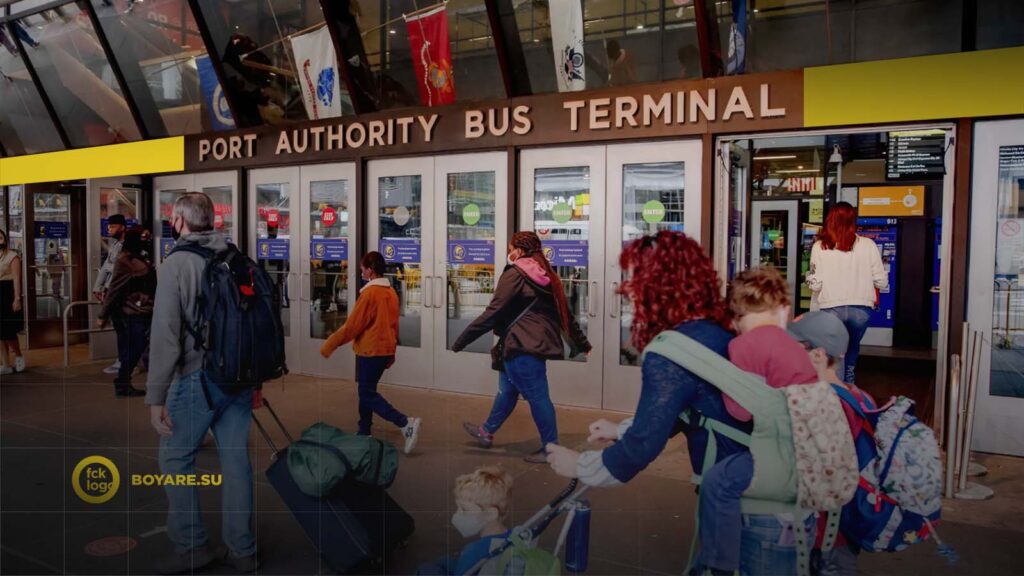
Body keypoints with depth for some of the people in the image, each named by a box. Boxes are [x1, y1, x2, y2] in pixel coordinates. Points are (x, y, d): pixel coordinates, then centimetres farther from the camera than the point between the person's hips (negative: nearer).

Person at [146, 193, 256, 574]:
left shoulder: (176, 264, -9)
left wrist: (156, 397, -12)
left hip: (197, 378, -5)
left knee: (175, 458, 11)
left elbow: (166, 334, -15)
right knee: (236, 459, 9)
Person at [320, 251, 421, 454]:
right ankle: (364, 433, 24)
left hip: (370, 350, -8)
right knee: (367, 390, 18)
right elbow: (394, 324, 14)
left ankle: (406, 423, -16)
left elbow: (352, 326, -15)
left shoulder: (369, 293, -17)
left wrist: (329, 345, -6)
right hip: (385, 349, 8)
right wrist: (392, 351, 23)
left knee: (368, 395, -4)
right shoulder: (391, 292, 8)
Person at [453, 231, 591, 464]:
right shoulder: (547, 276, 13)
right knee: (507, 389, 20)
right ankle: (487, 432, 35)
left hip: (522, 345, -9)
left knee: (537, 396, 0)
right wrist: (582, 344, 26)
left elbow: (492, 313, -14)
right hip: (536, 343, 9)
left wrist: (462, 340, -9)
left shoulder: (514, 274, -10)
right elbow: (564, 314, 18)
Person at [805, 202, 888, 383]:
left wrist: (809, 276, 15)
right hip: (860, 309, 1)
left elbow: (815, 285, -6)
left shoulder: (819, 247, -4)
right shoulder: (868, 245, -3)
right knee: (851, 354, 23)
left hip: (831, 309, -1)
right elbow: (882, 282, 0)